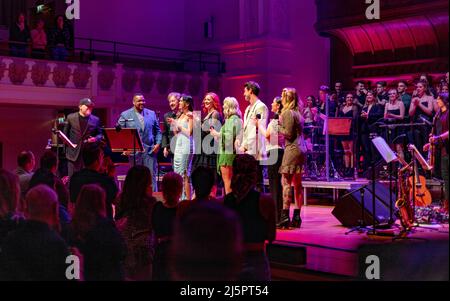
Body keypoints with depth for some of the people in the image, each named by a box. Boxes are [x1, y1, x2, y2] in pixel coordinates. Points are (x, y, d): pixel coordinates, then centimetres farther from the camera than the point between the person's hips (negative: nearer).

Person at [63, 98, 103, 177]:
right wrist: (67, 146, 0)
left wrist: (96, 138, -9)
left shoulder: (95, 120, 6)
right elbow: (65, 133, 11)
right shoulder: (71, 117, 5)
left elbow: (100, 134, 13)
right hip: (74, 153, -1)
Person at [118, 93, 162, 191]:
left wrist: (158, 143, 0)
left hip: (150, 150, 1)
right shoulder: (125, 115, 4)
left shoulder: (151, 114, 10)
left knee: (151, 176, 0)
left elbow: (158, 131, 14)